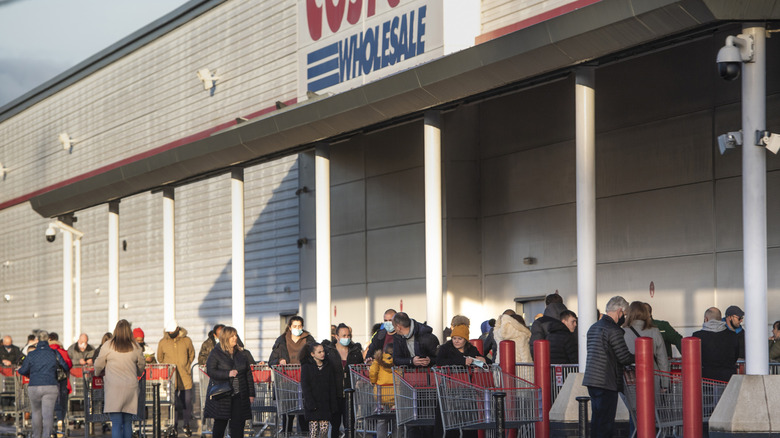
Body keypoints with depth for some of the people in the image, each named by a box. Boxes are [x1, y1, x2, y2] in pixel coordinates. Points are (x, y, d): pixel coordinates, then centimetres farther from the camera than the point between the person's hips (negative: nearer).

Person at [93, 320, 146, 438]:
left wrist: (97, 373, 30)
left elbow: (98, 365, 7)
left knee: (116, 423, -6)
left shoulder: (108, 345, -2)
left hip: (114, 387, -2)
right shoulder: (136, 347, 5)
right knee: (127, 422, 11)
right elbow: (141, 366, 19)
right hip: (131, 387, 3)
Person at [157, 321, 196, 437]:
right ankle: (173, 425, 10)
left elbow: (192, 355, 17)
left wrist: (185, 366, 10)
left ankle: (186, 425, 16)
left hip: (185, 377, 0)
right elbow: (160, 358, 16)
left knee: (187, 400, 2)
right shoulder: (163, 342, 1)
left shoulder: (186, 340, 2)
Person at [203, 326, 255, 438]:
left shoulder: (240, 353, 11)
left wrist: (251, 393, 10)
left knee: (238, 423, -2)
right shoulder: (215, 353, -2)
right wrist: (228, 374, -21)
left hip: (239, 395, 3)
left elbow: (248, 374, 13)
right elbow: (210, 371, -10)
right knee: (220, 423, 4)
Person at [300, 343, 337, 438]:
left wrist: (333, 404, 4)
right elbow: (305, 386, -7)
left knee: (324, 428, -2)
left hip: (325, 403, 3)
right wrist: (310, 403, -15)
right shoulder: (306, 367, -1)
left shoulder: (328, 367, 10)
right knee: (314, 427, -4)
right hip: (312, 404, -3)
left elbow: (332, 387, 11)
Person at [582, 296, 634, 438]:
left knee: (597, 420, 14)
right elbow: (624, 358, -14)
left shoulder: (593, 327, 15)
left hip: (591, 380, 9)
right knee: (605, 422, -5)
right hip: (606, 383, -9)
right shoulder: (613, 330, -13)